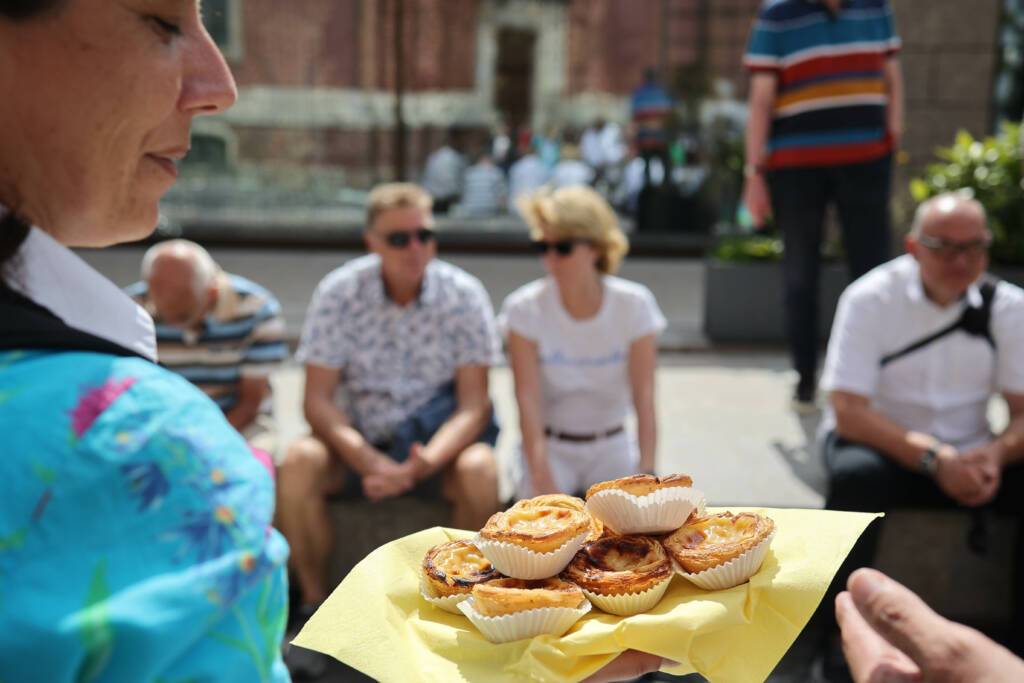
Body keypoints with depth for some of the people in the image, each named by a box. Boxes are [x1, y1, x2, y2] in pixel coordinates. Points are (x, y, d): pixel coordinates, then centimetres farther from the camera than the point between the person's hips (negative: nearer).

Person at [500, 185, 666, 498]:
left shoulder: (634, 304, -7)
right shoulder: (524, 308, -10)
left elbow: (644, 397, -11)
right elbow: (528, 400, -16)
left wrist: (646, 472, -22)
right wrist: (543, 481, -25)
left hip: (612, 447, 2)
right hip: (550, 446, -1)